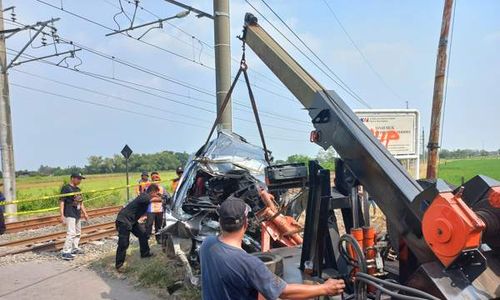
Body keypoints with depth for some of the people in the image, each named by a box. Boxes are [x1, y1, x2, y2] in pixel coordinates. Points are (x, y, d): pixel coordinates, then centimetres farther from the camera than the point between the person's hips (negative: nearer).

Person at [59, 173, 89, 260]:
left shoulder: (78, 189, 13)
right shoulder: (66, 188, -11)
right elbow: (61, 202, -15)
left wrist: (84, 213, 21)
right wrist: (62, 215, -21)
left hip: (78, 215, 9)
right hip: (69, 215, -9)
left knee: (78, 233, 17)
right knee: (71, 233, -14)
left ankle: (74, 248, 31)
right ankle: (65, 252, -8)